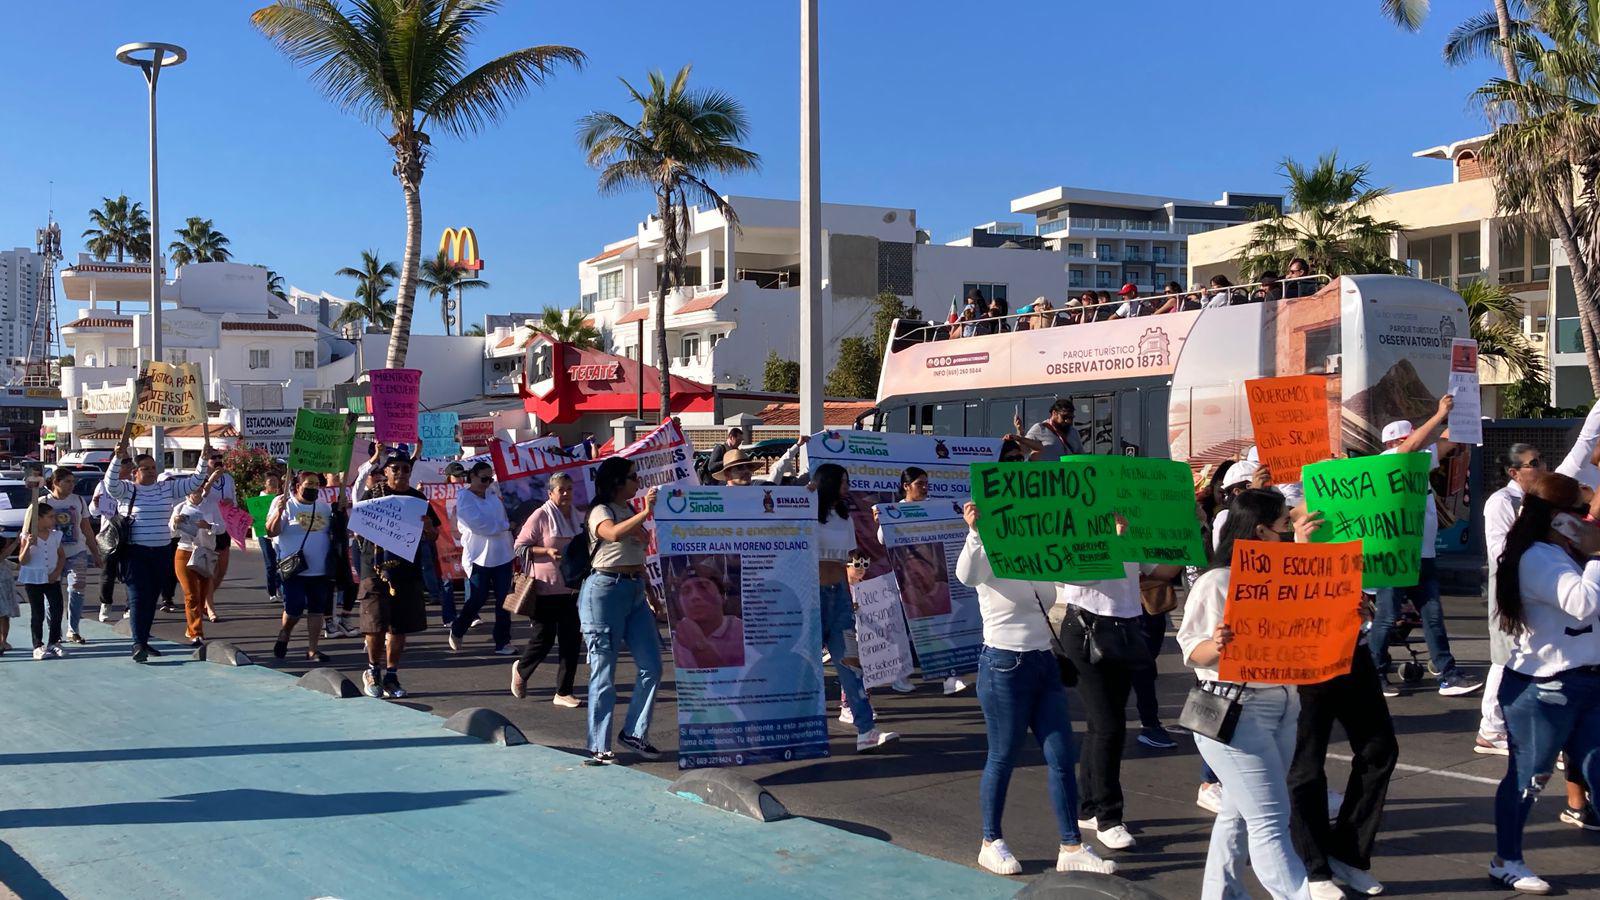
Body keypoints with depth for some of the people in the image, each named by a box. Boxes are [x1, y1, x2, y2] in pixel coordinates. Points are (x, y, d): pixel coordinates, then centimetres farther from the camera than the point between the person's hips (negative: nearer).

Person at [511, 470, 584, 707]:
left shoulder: (578, 517, 10)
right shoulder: (541, 516, -8)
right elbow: (520, 546, -8)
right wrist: (547, 551, -19)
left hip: (571, 588, 6)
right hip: (546, 588, -5)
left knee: (572, 640, 2)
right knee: (544, 639, 1)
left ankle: (563, 692, 11)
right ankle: (521, 670, 33)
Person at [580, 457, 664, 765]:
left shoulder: (632, 512, 18)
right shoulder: (600, 511, -5)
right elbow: (614, 534, -29)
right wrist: (646, 513, -31)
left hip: (635, 592, 8)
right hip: (606, 590, -8)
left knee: (652, 666, 3)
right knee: (604, 671, -4)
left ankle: (634, 733, 16)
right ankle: (599, 747, 1)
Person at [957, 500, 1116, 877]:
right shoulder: (990, 560, -11)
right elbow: (966, 575, -34)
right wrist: (974, 532, -48)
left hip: (1045, 663, 7)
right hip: (1004, 666, -7)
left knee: (1062, 758, 5)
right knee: (1002, 758, 4)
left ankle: (1071, 847, 11)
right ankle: (991, 843, 19)